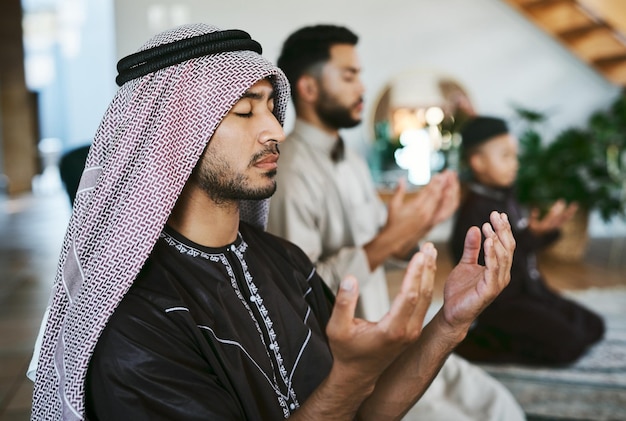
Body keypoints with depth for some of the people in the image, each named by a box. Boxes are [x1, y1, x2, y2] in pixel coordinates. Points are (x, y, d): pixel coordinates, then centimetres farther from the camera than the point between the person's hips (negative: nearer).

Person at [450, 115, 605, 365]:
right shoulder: (475, 209, -20)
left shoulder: (506, 199, 8)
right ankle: (477, 344, -8)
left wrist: (547, 228, -2)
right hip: (500, 302, -10)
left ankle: (500, 336, 6)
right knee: (569, 345, -19)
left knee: (593, 327, 11)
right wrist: (531, 234, -31)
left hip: (530, 289, 10)